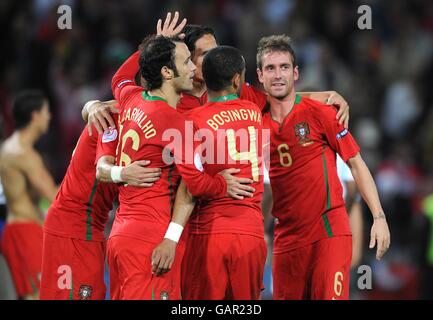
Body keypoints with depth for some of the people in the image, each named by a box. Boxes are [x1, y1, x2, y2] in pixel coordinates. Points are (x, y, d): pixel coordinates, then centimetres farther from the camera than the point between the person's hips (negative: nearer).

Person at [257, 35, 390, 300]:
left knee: (330, 295, -11)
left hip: (329, 231, -4)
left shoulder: (320, 113, -4)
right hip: (287, 236, 4)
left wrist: (379, 217, -6)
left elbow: (356, 164, -1)